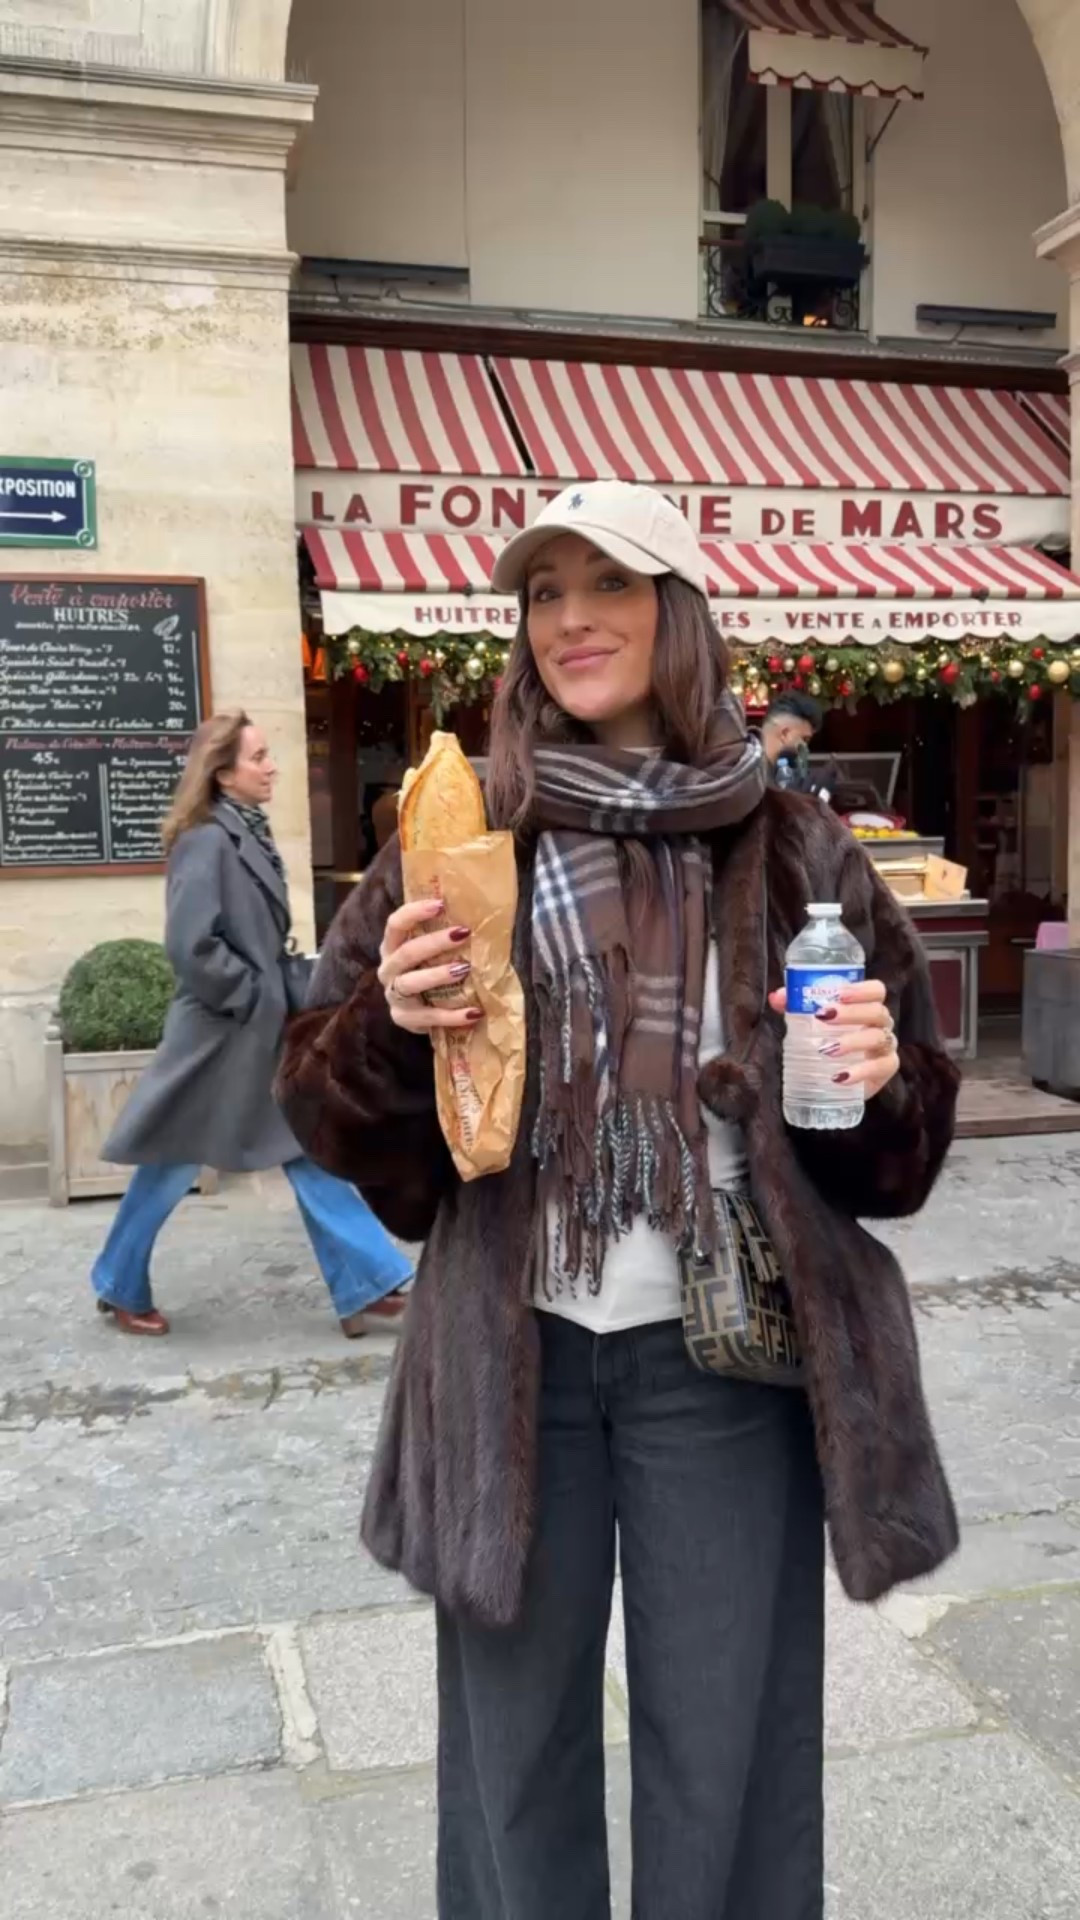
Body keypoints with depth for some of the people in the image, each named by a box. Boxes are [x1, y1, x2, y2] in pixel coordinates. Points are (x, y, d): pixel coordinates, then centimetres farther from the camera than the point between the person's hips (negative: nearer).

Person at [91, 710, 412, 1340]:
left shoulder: (250, 835, 10)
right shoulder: (207, 842, -18)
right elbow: (190, 946, -25)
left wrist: (294, 987, 4)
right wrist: (250, 997, -16)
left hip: (268, 1033, 8)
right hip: (221, 1037, -8)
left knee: (311, 1155, 8)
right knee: (174, 1169, 8)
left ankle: (367, 1288, 13)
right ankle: (121, 1286, 29)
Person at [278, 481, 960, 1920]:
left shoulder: (791, 849, 1)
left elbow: (900, 1146, 9)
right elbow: (330, 1108, 3)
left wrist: (879, 1085, -13)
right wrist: (394, 1025, -18)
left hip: (724, 1355, 0)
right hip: (513, 1351, 1)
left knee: (721, 1743, 15)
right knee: (516, 1737, 17)